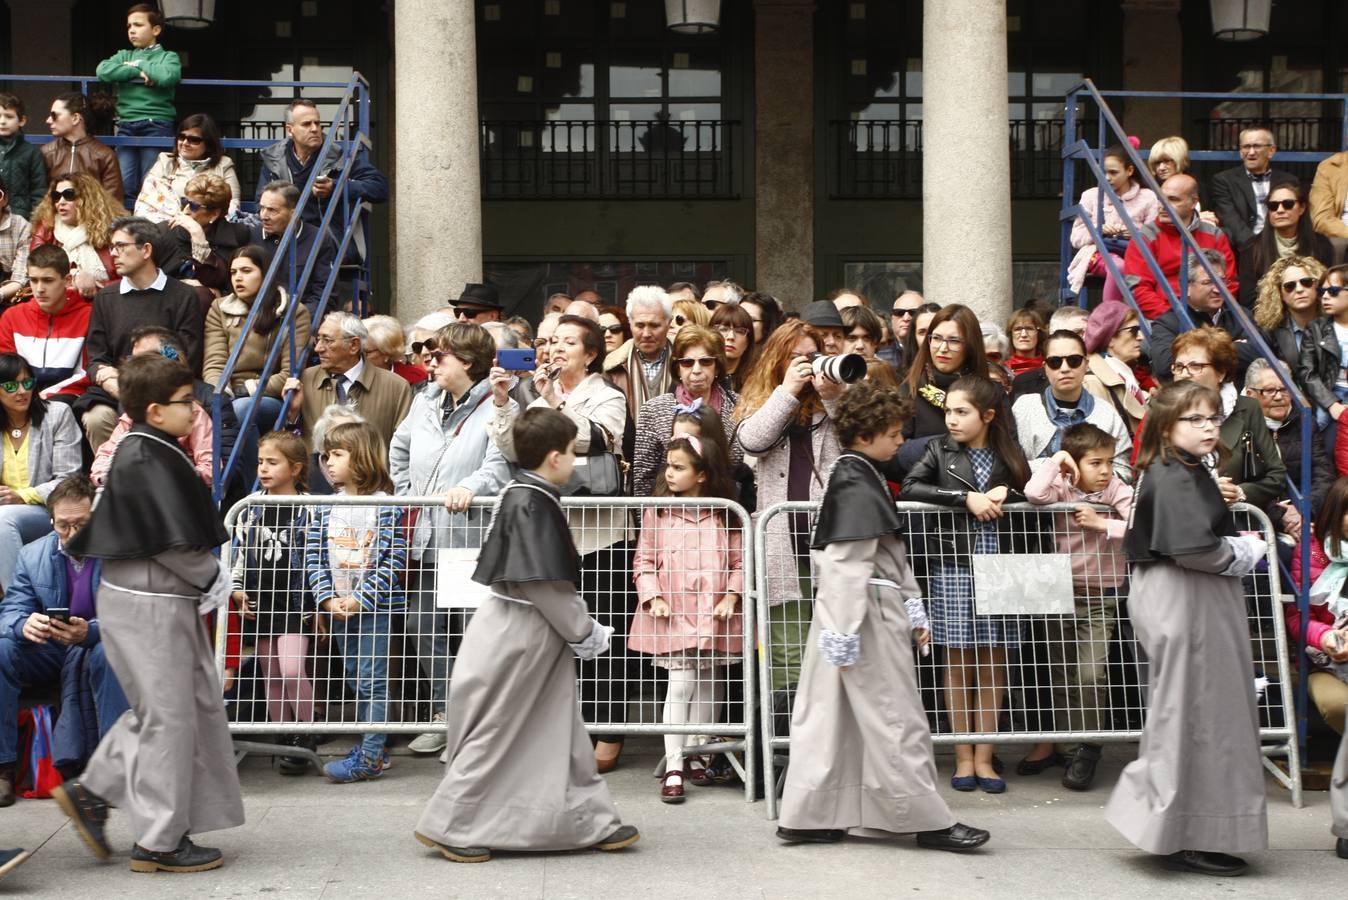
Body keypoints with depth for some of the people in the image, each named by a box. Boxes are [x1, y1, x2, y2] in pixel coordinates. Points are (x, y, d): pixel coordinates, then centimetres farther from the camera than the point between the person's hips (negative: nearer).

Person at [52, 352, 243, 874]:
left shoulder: (137, 453, 11)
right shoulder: (151, 462, -20)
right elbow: (174, 542, -22)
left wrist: (206, 577, 9)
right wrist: (210, 578, -6)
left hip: (156, 600, 10)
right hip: (150, 605, -10)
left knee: (170, 709, 21)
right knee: (168, 716, 0)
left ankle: (91, 791, 27)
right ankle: (159, 841, 11)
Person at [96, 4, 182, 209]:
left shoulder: (168, 57, 7)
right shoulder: (124, 56, 18)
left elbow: (166, 76, -16)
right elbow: (103, 71, -2)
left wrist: (140, 64, -1)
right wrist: (138, 72, -8)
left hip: (156, 126, -4)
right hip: (126, 126, 4)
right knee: (125, 185, -2)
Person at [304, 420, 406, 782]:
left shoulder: (385, 506, -10)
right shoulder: (324, 508, 5)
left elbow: (393, 561, -13)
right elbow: (313, 556, 3)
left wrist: (361, 599, -18)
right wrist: (327, 598, -9)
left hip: (376, 606, -6)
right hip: (337, 608, 6)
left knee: (372, 679, -4)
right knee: (355, 679, 13)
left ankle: (370, 756, -1)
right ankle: (370, 747, 23)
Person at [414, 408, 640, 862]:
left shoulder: (523, 495, 8)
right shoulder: (533, 505, -21)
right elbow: (544, 585, -23)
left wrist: (577, 626, 13)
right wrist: (583, 632, -12)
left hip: (535, 636, 10)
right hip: (518, 638, -10)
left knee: (562, 732, 14)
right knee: (495, 733, 1)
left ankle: (591, 821, 22)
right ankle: (450, 826, 11)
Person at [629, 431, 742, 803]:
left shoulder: (726, 514, 0)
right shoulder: (657, 512, 1)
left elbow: (740, 561, 1)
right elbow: (644, 559, 2)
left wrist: (731, 597, -10)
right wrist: (653, 597, -10)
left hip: (714, 613, 2)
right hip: (673, 612, -2)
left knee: (709, 684, 10)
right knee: (680, 684, -9)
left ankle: (694, 755, 25)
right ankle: (673, 769, -7)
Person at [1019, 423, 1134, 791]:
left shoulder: (1117, 490, -9)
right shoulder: (1063, 487, -4)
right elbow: (1033, 493, -25)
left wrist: (1101, 523, -22)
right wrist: (1055, 460, -16)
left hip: (1101, 596, -3)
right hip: (1061, 591, 3)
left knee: (1090, 672, -12)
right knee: (1060, 673, 15)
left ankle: (1087, 750, 0)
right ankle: (1055, 743, 28)